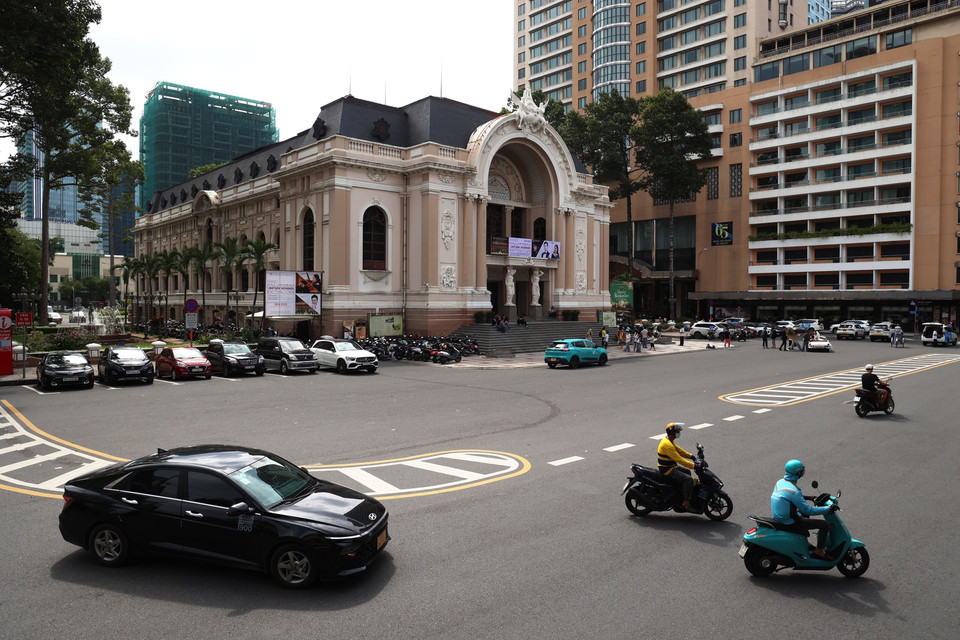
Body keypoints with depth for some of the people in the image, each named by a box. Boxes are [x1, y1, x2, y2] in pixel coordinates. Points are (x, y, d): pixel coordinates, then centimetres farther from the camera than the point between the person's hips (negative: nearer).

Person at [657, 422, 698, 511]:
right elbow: (679, 459, -28)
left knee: (687, 472, 26)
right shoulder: (667, 444, -26)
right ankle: (685, 502, -12)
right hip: (667, 470, -11)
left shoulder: (669, 440, 7)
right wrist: (694, 466, -27)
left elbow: (679, 450, 17)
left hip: (671, 466, 11)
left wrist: (691, 456, 7)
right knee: (689, 479, -18)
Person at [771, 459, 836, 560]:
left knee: (804, 514, 36)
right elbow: (808, 510, -22)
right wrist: (828, 509, -13)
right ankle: (819, 551, 4)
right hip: (790, 521, -9)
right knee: (825, 525, -6)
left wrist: (803, 497, 27)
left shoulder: (779, 482, 1)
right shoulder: (793, 491, -26)